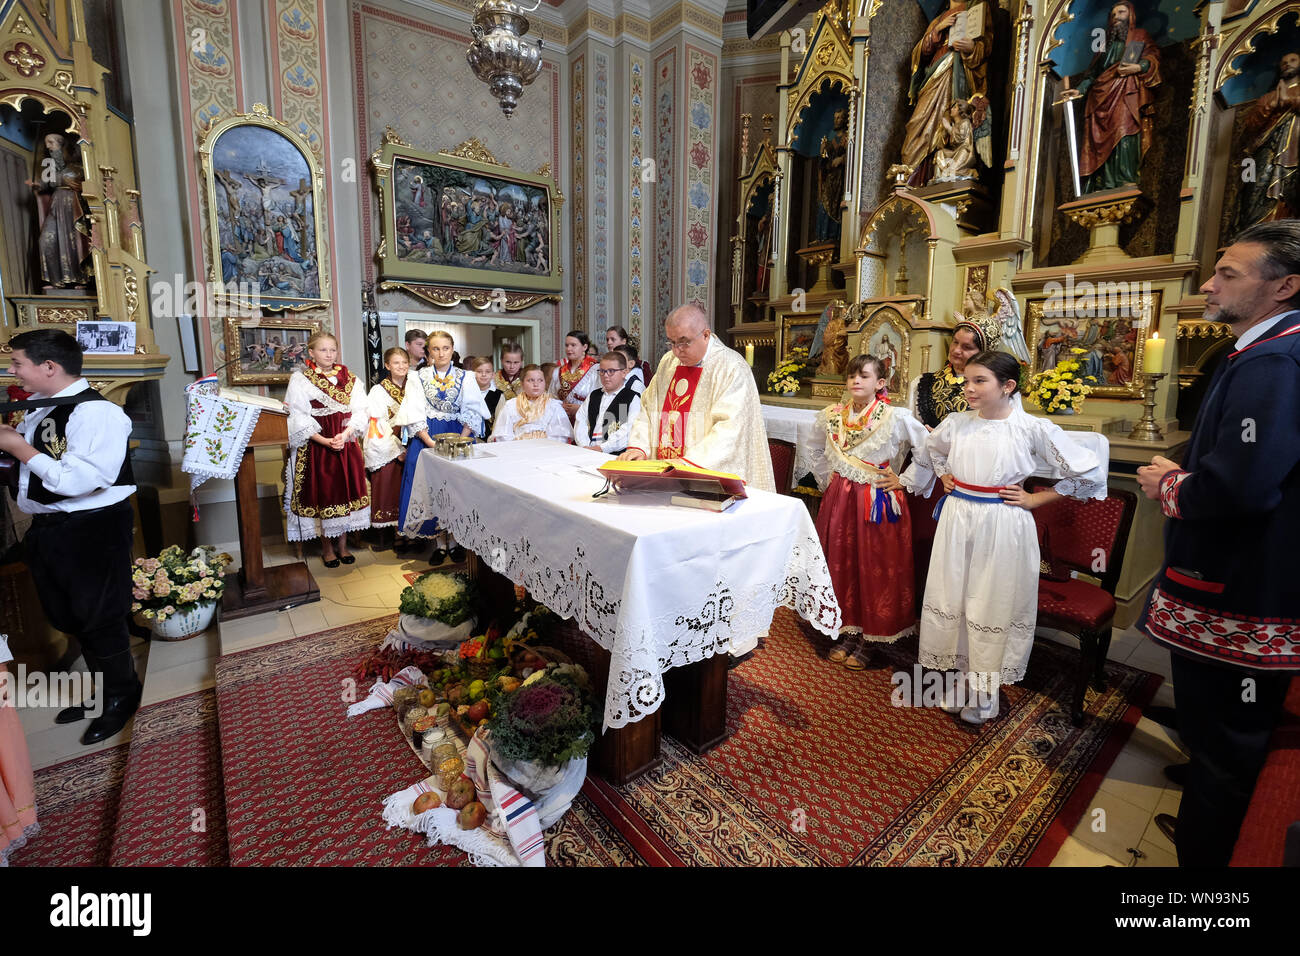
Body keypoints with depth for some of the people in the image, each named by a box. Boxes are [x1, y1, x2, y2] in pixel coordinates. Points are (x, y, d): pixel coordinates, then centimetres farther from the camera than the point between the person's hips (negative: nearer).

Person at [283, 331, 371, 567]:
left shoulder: (350, 378, 8)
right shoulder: (299, 379, 0)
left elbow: (360, 411, 1)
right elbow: (298, 418, -7)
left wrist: (345, 434, -15)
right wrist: (325, 441, -17)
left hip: (347, 445, 3)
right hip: (315, 446, -2)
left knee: (346, 491, 6)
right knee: (321, 492, 3)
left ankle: (342, 544, 20)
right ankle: (327, 547, 17)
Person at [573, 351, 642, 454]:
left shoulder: (633, 398, 4)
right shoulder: (592, 396, 26)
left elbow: (628, 431, -10)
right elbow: (580, 422, 14)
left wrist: (602, 448, -17)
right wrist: (584, 446, -5)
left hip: (616, 455, -5)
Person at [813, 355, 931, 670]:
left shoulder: (898, 418, -9)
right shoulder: (832, 416, 3)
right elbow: (815, 450, 21)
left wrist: (905, 483, -5)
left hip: (880, 502, -4)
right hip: (839, 500, 4)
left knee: (875, 568, 2)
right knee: (841, 564, 8)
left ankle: (864, 641, 18)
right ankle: (847, 633, 24)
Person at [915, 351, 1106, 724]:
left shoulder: (1033, 428, -11)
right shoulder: (957, 423, 0)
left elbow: (1090, 472, -5)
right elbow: (931, 449, 24)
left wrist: (1036, 499, -5)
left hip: (1002, 526, -4)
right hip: (957, 521, 4)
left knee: (993, 606, 7)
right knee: (951, 598, 11)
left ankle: (984, 690, 27)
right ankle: (959, 675, 32)